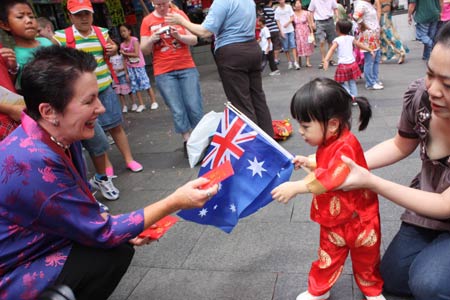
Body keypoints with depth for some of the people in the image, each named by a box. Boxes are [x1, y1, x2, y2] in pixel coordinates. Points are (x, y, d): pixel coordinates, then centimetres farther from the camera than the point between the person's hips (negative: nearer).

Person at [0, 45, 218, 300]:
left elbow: (85, 209, 6)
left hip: (41, 246, 8)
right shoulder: (34, 163, -33)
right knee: (114, 253, -17)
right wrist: (175, 202, -22)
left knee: (122, 240, 3)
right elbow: (101, 233, -24)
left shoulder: (62, 138, -5)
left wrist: (127, 230, -8)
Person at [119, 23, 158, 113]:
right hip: (130, 67, 5)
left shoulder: (134, 40, -9)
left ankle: (154, 102, 6)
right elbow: (125, 59, 5)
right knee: (135, 86, 5)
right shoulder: (122, 45, 5)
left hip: (139, 65, -5)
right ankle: (141, 104, 12)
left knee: (145, 82, -3)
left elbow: (136, 54, -18)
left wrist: (124, 53, -13)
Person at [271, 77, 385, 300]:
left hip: (358, 219, -6)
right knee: (328, 257, 19)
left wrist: (295, 187, -35)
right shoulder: (328, 143, -2)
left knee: (365, 259, 19)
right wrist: (308, 163, -1)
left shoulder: (345, 147, -31)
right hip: (332, 219, 6)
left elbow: (328, 180, -39)